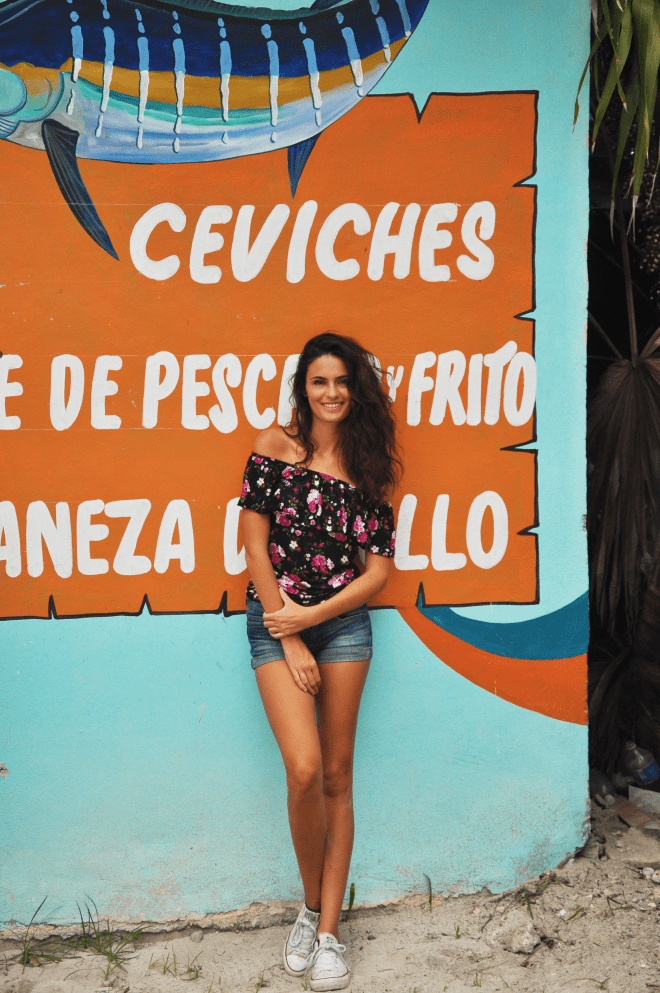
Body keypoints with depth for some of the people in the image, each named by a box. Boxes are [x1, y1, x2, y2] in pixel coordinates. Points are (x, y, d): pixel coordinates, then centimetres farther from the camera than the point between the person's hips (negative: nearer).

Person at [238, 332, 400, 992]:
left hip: (344, 622, 2)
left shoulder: (368, 466, 7)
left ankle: (328, 931, 16)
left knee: (337, 776, 5)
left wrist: (312, 617, -7)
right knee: (305, 769, -14)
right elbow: (255, 548, -4)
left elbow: (379, 567, 5)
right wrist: (290, 640, -7)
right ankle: (311, 905, 13)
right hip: (275, 621, -2)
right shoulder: (274, 446, 0)